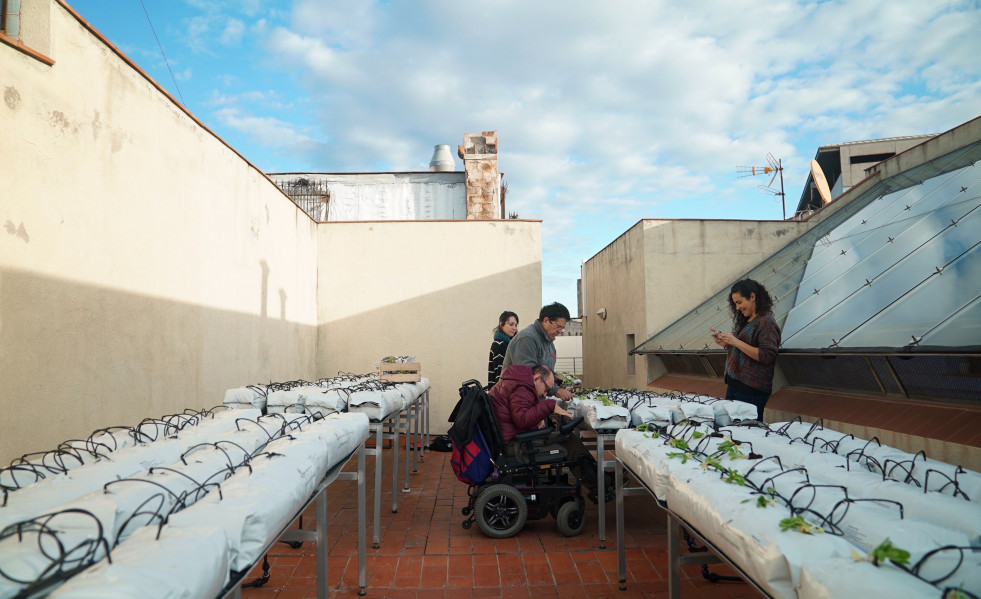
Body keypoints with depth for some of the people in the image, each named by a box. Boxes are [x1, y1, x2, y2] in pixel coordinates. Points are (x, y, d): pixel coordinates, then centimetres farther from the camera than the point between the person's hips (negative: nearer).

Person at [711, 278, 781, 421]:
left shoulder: (767, 322, -9)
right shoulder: (745, 321, 16)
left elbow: (766, 356, -18)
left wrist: (735, 342, -19)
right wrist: (725, 343, 5)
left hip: (752, 390, -8)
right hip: (734, 384, 8)